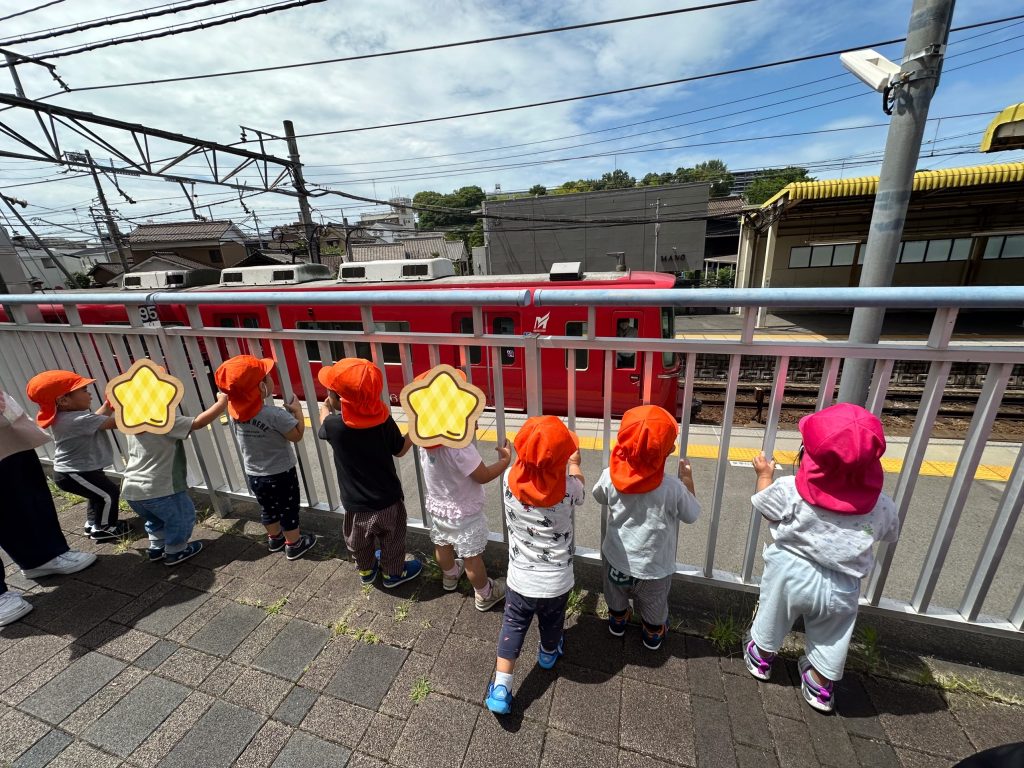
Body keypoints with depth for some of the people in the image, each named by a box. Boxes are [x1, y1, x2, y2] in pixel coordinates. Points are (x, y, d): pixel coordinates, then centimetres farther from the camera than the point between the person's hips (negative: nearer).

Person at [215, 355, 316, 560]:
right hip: (280, 474, -6)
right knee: (288, 511, 15)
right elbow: (297, 435, -19)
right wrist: (297, 409, -8)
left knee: (268, 509, 26)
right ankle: (294, 545, 32)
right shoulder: (275, 414, -31)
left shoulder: (234, 411, -10)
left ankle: (274, 538, 47)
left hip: (253, 474, 6)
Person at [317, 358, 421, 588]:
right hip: (388, 499, 0)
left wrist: (326, 406, 17)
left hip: (355, 503, 1)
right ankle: (393, 573, 45)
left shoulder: (333, 424, -24)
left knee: (359, 542, 29)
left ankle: (366, 570, 52)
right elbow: (400, 450, -7)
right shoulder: (384, 420, -22)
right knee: (391, 541, 25)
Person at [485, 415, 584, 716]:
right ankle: (548, 654, 58)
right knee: (552, 622, 30)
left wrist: (536, 450, 17)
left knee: (513, 626, 24)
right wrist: (574, 462, 18)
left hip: (520, 579, 0)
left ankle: (500, 688, 27)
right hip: (557, 581, 1)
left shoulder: (510, 479, -23)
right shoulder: (568, 487, -27)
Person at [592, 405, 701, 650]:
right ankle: (653, 634, 56)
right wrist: (687, 479, 0)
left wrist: (623, 462, 3)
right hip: (654, 568, -1)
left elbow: (599, 496, -1)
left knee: (616, 597, 33)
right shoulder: (673, 489, -30)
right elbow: (691, 515, -9)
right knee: (653, 607, 31)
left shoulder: (610, 476, -24)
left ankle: (618, 621, 59)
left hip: (616, 559, 2)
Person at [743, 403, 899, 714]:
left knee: (772, 618, 25)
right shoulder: (880, 506, -17)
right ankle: (821, 687, 44)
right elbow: (890, 533, 5)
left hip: (790, 573, -1)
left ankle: (761, 657, 48)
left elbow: (763, 504, -5)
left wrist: (764, 474, 11)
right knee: (830, 638, 25)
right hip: (841, 586, 2)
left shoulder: (789, 491, -27)